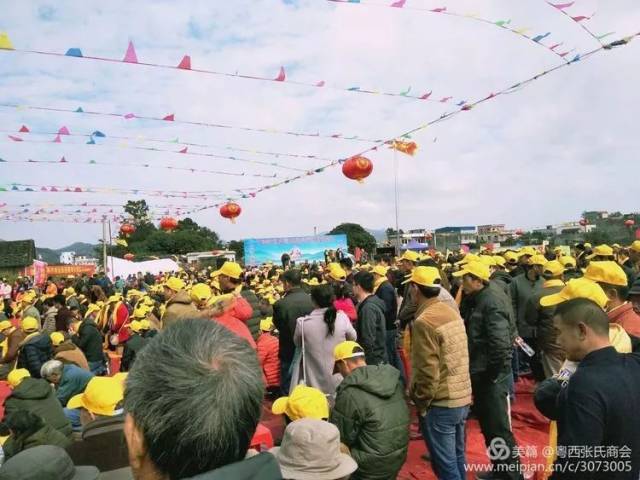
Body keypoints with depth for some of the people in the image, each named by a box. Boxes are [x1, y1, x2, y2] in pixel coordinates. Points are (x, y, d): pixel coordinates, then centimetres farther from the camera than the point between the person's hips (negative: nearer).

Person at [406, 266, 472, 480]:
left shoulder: (424, 321, -20)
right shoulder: (452, 312, 3)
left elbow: (427, 371, -22)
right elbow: (457, 357, 11)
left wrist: (421, 404, -8)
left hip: (440, 404, -8)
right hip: (462, 398, 8)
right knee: (457, 457, 21)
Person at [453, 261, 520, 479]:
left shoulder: (492, 302, -22)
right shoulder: (476, 299, 7)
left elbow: (500, 343, -28)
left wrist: (492, 373, -18)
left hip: (491, 375, -10)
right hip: (479, 372, 10)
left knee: (498, 428, 2)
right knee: (487, 424, 21)